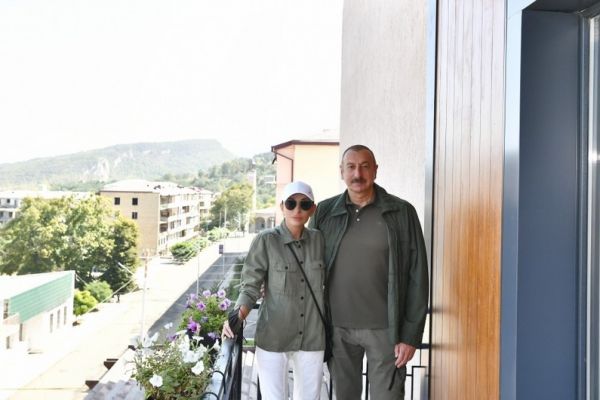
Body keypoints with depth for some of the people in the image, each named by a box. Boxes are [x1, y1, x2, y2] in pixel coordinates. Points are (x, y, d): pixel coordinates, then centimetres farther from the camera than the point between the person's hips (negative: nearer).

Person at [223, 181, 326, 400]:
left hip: (312, 339, 4)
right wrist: (239, 314, -24)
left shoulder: (319, 240, 2)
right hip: (273, 339, -3)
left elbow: (325, 284, 11)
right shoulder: (266, 240, -10)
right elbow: (250, 287, -6)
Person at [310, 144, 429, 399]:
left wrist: (411, 334, -7)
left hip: (384, 328, -2)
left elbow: (417, 276, -4)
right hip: (337, 327, 2)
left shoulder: (402, 212, -5)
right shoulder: (324, 212, 1)